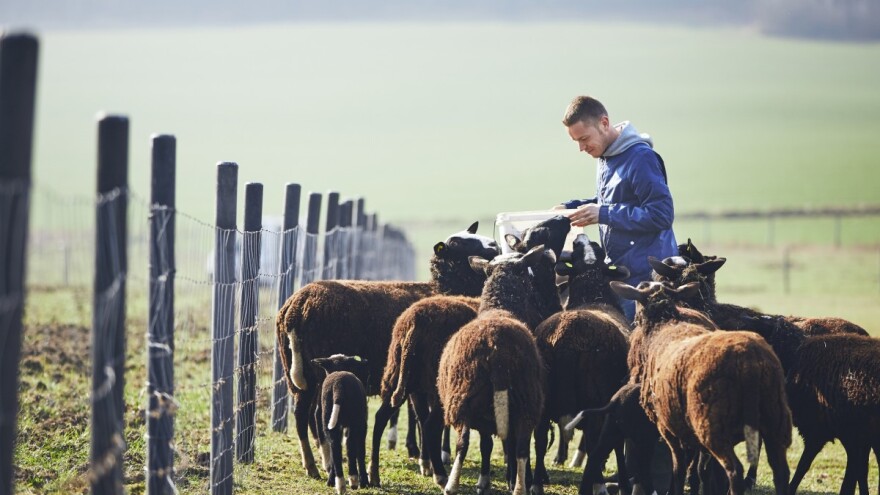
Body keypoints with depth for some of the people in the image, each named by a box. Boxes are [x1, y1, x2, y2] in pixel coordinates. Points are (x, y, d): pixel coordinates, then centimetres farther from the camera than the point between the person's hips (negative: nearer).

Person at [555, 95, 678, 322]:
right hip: (620, 269, 9)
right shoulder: (606, 157, 12)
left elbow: (661, 214, -23)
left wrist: (603, 214, -22)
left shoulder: (641, 158, -17)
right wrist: (570, 208, 9)